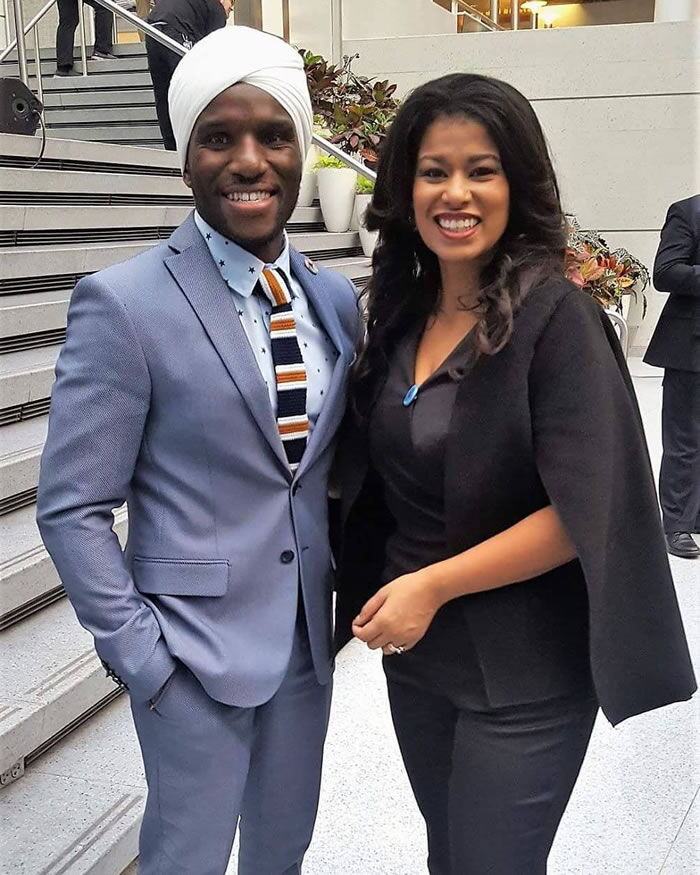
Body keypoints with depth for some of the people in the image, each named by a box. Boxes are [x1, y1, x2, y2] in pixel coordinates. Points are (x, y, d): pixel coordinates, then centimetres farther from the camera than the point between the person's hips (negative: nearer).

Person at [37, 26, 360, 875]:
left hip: (309, 635, 5)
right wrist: (141, 656, -15)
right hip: (195, 644, -5)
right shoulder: (123, 302, -15)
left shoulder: (335, 297, 2)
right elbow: (72, 509, -13)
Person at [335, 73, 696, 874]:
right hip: (414, 655, 6)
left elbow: (581, 512, -19)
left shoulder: (555, 316, -16)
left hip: (522, 674, -6)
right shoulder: (399, 311, 2)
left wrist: (433, 584, -19)